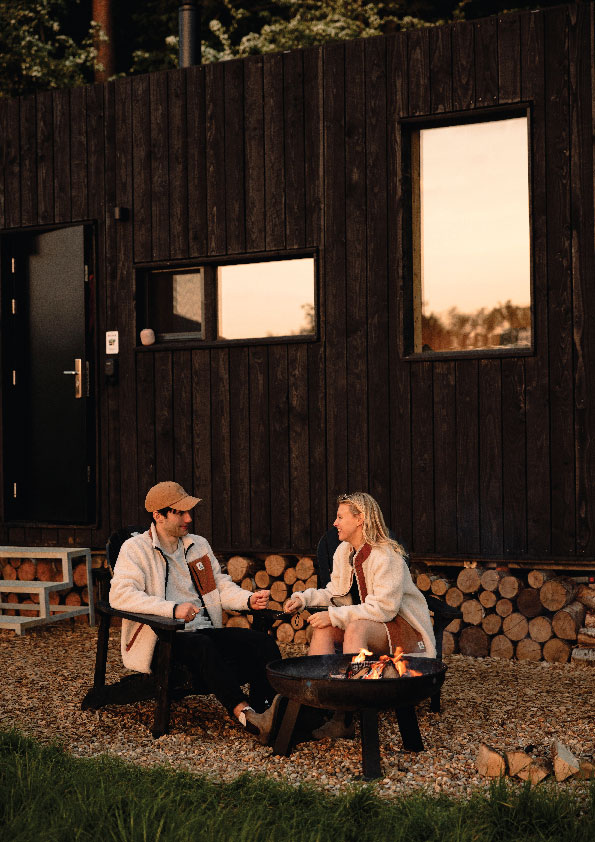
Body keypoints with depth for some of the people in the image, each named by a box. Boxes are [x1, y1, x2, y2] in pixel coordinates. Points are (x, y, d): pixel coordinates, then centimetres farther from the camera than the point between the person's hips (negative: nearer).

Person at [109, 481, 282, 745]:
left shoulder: (199, 545, 19)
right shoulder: (135, 549, -1)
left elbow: (222, 585, 18)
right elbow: (119, 594, -16)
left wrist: (249, 599, -5)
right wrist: (173, 609, -26)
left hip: (205, 632, 6)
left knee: (263, 642, -18)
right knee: (202, 646, -38)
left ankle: (266, 715, -33)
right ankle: (245, 714, -46)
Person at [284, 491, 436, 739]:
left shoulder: (386, 556, -20)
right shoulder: (343, 551, 6)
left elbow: (384, 608, -26)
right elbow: (335, 593, 12)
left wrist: (335, 615, -27)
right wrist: (305, 598, -6)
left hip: (403, 628, -7)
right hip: (366, 623, 7)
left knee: (355, 629, -35)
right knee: (322, 629, -19)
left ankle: (343, 717, -36)